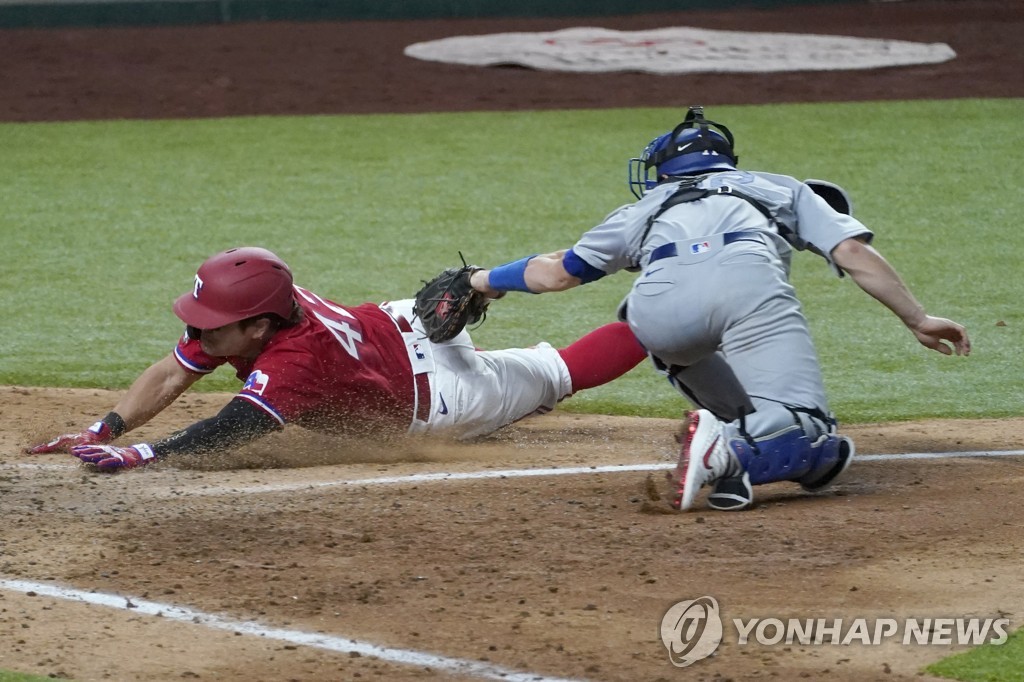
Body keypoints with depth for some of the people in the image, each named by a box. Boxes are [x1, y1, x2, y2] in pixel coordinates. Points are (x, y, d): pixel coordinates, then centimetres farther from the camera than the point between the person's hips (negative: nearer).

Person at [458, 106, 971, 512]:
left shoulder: (648, 208, 40)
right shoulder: (782, 190, 40)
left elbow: (557, 272, 48)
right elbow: (855, 254, 25)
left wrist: (484, 281, 65)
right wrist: (917, 321, 26)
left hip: (660, 302, 1)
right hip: (749, 281, -1)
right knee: (817, 450, -2)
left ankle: (734, 449, 14)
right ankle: (733, 452, -33)